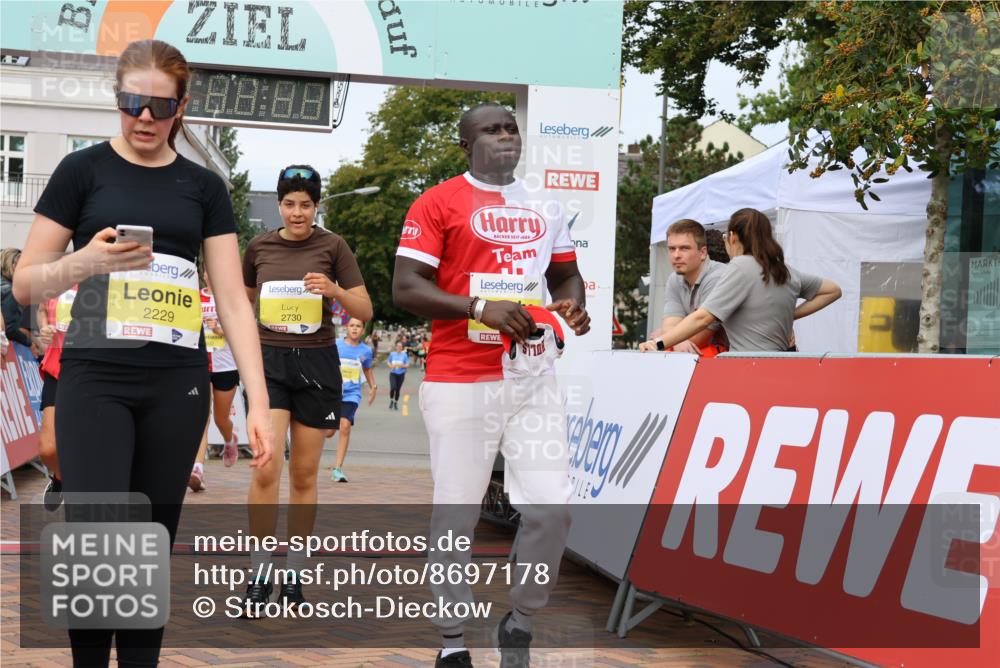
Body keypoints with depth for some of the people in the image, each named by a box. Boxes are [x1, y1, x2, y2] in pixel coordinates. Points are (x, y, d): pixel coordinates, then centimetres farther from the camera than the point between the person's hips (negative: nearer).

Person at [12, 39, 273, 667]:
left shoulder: (204, 187, 9)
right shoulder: (83, 170, 3)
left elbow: (233, 298, 4)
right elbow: (26, 283, 2)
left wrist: (259, 401, -5)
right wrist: (87, 262, -18)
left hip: (177, 384, 2)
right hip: (95, 378, -2)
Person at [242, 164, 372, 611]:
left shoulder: (332, 247, -1)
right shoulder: (259, 247, 5)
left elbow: (365, 311, -1)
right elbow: (244, 301, 21)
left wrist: (336, 291, -19)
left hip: (317, 364, 0)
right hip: (270, 361, 0)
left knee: (304, 475, 5)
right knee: (266, 469, -14)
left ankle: (294, 575, 17)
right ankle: (259, 577, -3)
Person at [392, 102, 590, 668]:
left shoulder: (546, 207, 16)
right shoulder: (438, 203, -1)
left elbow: (566, 276, 26)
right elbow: (405, 288, -7)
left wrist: (573, 304, 2)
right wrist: (480, 308, -19)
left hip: (533, 379, 4)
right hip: (460, 382, -4)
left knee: (551, 507, -3)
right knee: (457, 515, 0)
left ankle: (521, 622, 19)